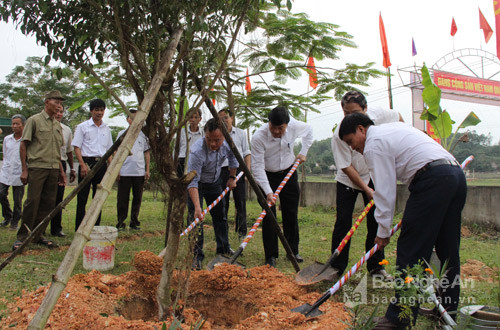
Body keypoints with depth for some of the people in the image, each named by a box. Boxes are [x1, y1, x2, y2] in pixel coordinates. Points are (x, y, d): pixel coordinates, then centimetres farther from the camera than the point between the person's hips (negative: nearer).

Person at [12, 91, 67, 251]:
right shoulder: (34, 120, -2)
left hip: (53, 170, 6)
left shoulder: (58, 125, 17)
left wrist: (61, 171, 17)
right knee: (32, 202, -8)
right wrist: (24, 169, -9)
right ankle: (22, 237, 1)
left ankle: (38, 236, 14)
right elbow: (23, 146, -3)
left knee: (48, 204, 5)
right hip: (37, 167, -6)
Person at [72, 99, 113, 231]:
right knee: (82, 198, -4)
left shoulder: (106, 129, 15)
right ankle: (79, 229, 3)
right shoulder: (82, 127, 2)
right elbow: (77, 147, -3)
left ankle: (96, 227, 16)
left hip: (102, 164, 5)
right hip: (87, 162, -4)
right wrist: (83, 164, -14)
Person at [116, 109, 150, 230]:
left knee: (137, 198, 6)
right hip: (124, 172, -1)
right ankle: (121, 222, 10)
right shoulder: (122, 134, 7)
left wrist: (147, 170, 6)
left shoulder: (143, 135, 9)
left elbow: (147, 153, 12)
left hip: (139, 172, 1)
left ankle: (134, 221, 16)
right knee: (122, 198, 1)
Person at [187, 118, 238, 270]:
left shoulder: (227, 144, -21)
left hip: (214, 182, 6)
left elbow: (233, 158, 5)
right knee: (196, 218, -14)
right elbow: (193, 182, -41)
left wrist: (232, 178, 4)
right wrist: (197, 207, -49)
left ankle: (224, 248, 31)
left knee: (220, 216, 13)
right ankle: (197, 255, -6)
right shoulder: (197, 151, -39)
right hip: (197, 184, -5)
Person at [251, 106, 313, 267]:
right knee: (269, 216, -5)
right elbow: (257, 166, -27)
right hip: (267, 176, -3)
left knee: (291, 214, 8)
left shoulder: (294, 126, -17)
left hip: (288, 174, 3)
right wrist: (268, 191, -33)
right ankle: (270, 255, 5)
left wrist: (303, 152, 4)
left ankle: (293, 251, 22)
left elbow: (309, 130, 8)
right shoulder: (258, 137, -28)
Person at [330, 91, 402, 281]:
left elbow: (398, 117, 8)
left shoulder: (378, 115, -16)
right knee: (343, 222, -7)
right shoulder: (339, 135, -25)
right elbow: (346, 167, -19)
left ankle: (376, 266, 13)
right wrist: (366, 189, -19)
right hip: (348, 180, -3)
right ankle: (337, 266, 4)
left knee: (376, 221, 1)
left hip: (373, 176, 3)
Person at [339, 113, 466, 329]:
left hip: (432, 179, -10)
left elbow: (385, 191, -5)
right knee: (448, 249, 15)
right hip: (457, 173, 10)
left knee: (411, 249, -7)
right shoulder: (393, 128, 27)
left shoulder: (373, 144, -1)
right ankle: (448, 308, 26)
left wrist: (383, 231, 2)